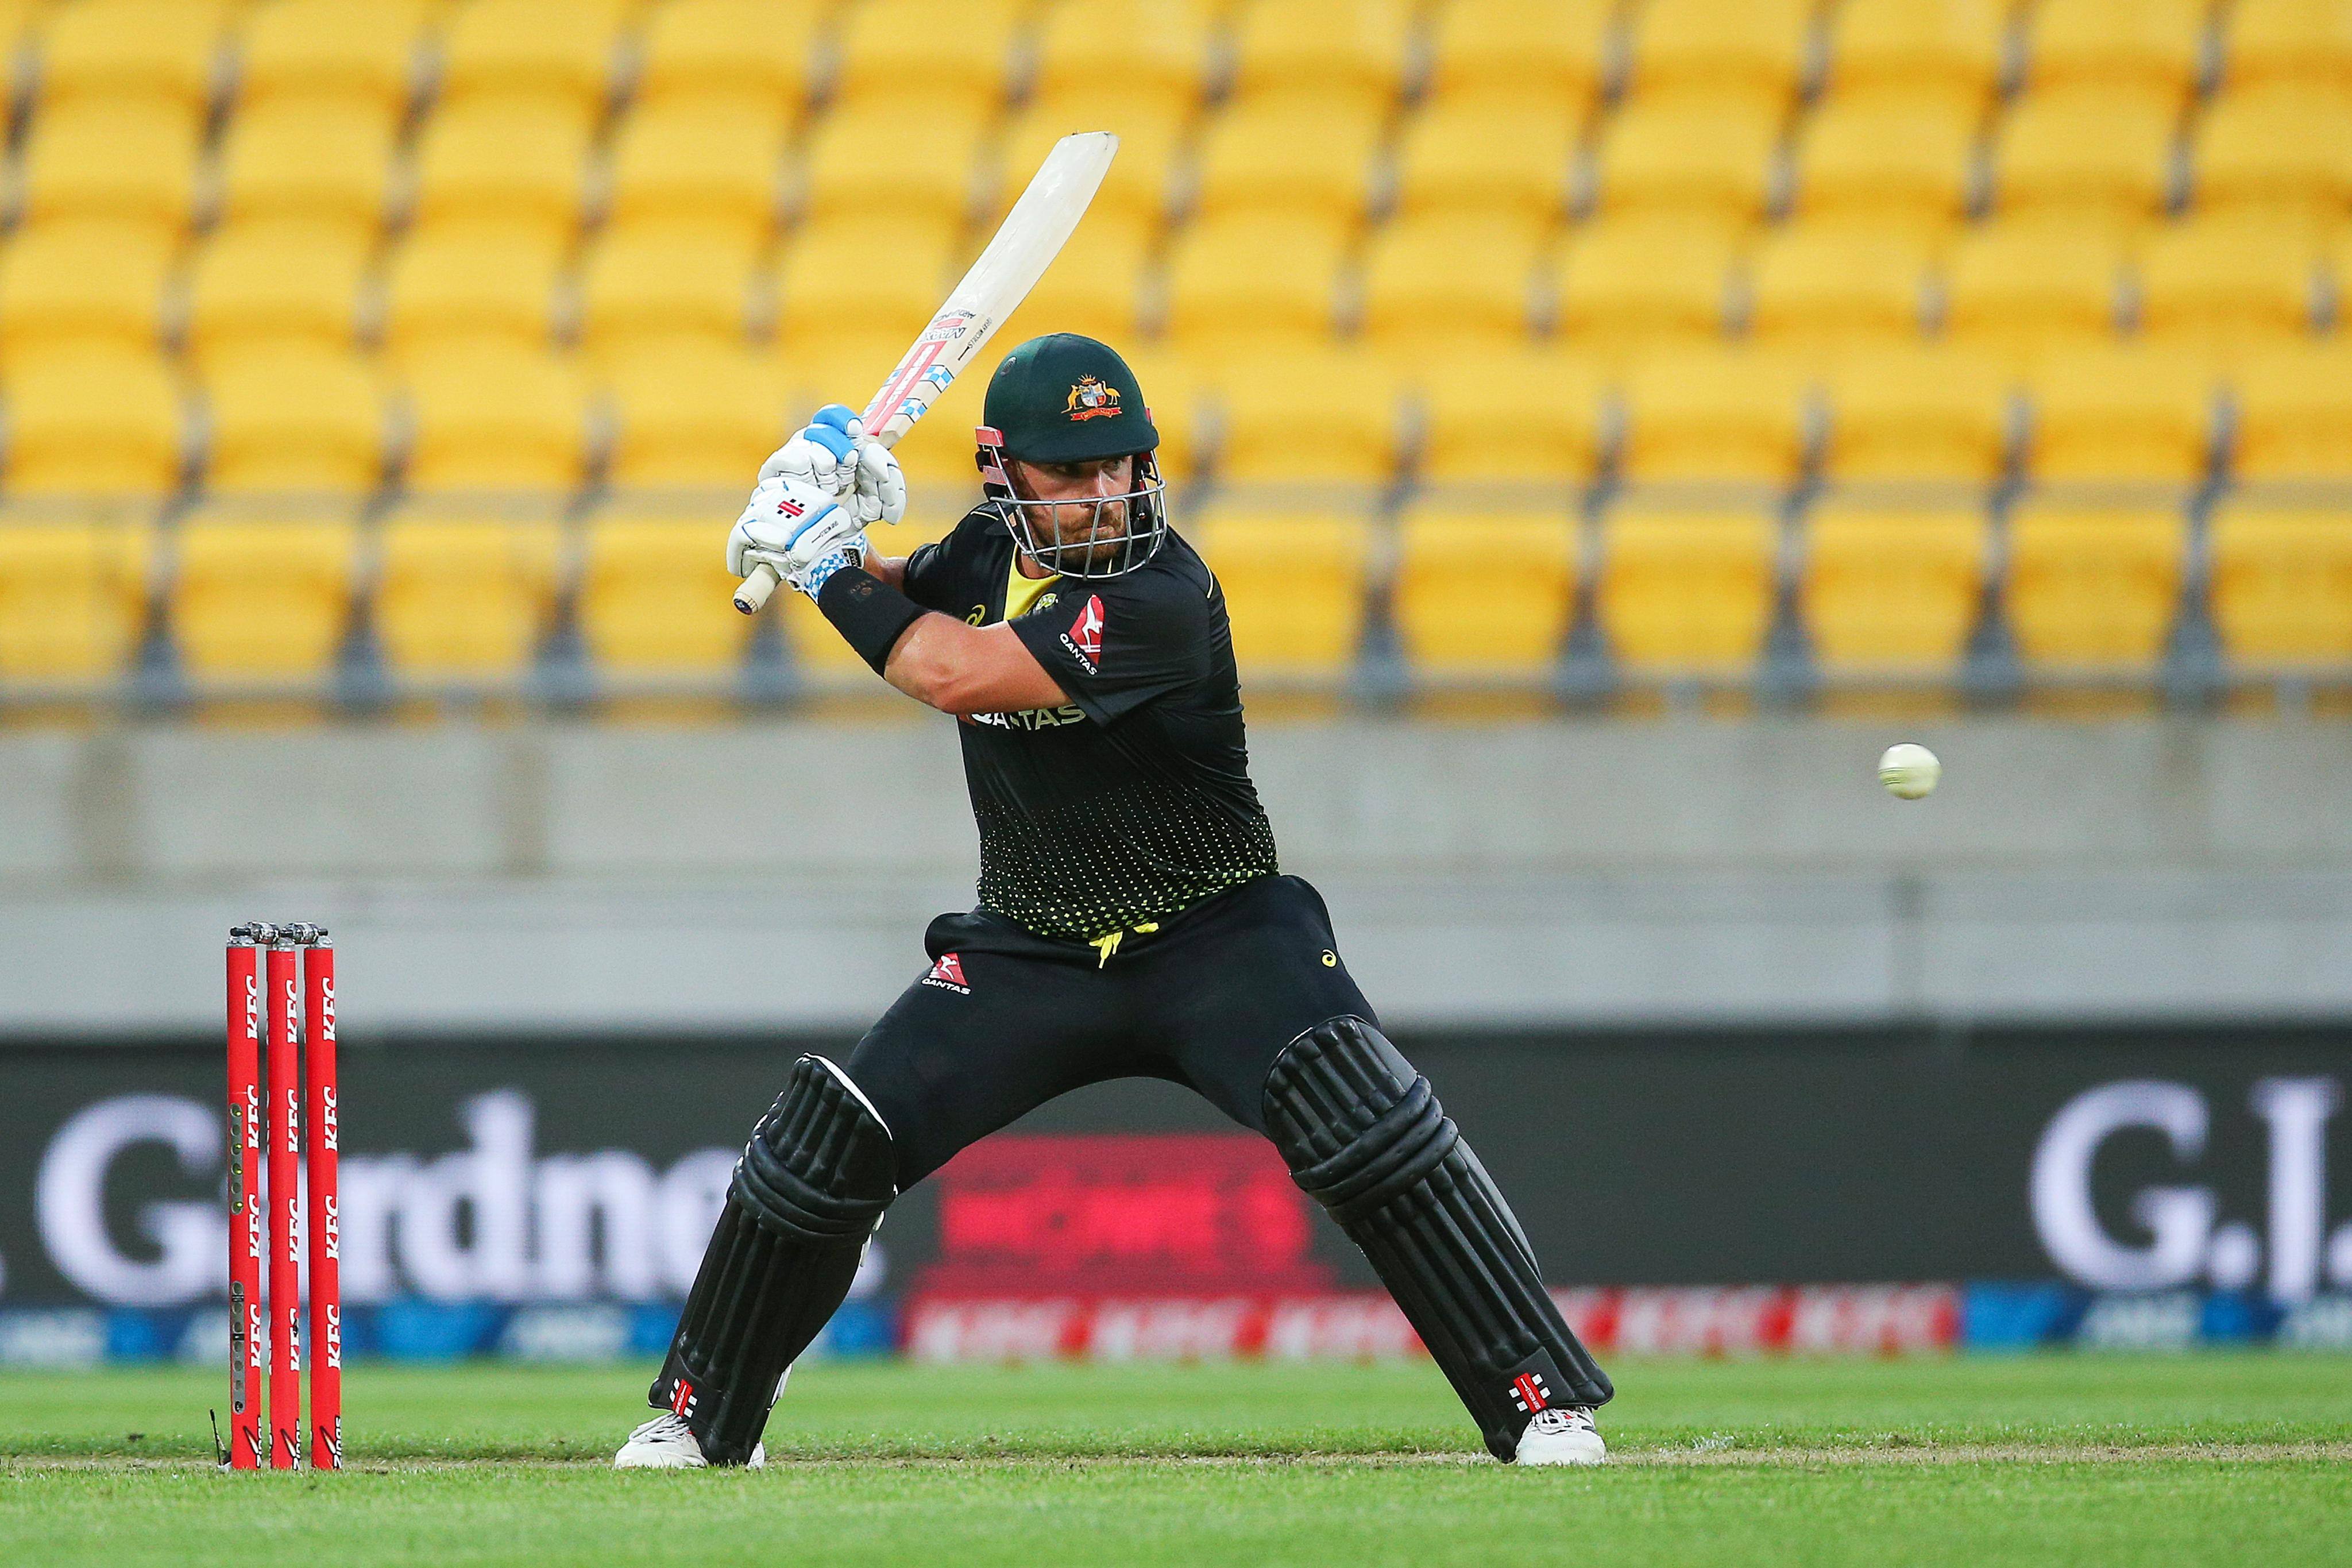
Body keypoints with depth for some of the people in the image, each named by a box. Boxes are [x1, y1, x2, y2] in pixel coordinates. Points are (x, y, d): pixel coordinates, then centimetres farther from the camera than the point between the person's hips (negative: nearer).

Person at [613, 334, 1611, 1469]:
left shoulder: (1160, 599, -25)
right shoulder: (989, 552, -2)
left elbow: (955, 675, -32)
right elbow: (900, 612, 20)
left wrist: (827, 568, -20)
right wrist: (830, 523, -2)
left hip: (1218, 942, -6)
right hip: (1031, 950, 6)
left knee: (1362, 1122, -28)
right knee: (823, 1143, -3)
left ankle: (1543, 1403, -22)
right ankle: (700, 1417, 17)